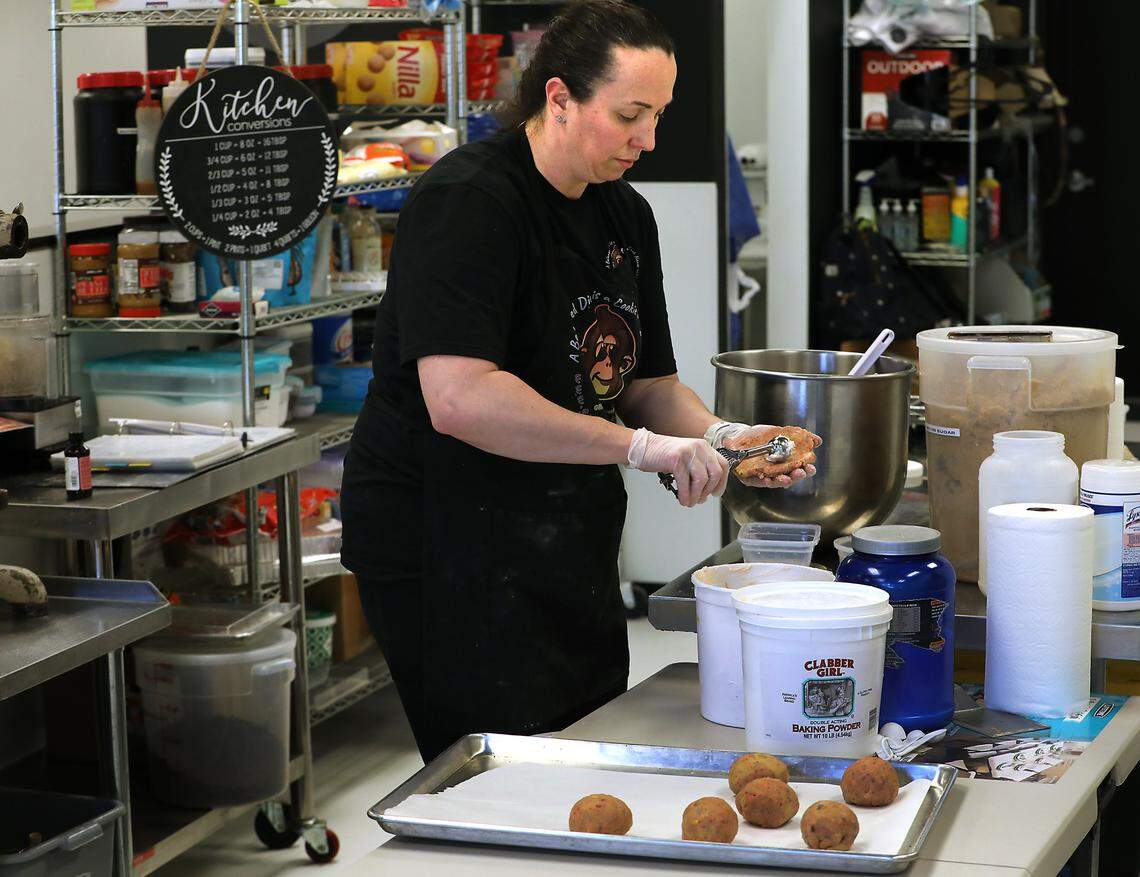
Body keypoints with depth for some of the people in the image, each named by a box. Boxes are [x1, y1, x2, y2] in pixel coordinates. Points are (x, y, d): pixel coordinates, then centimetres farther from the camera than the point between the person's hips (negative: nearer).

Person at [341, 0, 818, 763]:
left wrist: (716, 436, -7)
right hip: (447, 552, -9)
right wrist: (639, 446, -28)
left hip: (572, 549, 9)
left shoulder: (626, 215, 10)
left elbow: (647, 381, 15)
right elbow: (458, 398, -28)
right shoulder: (469, 203, -17)